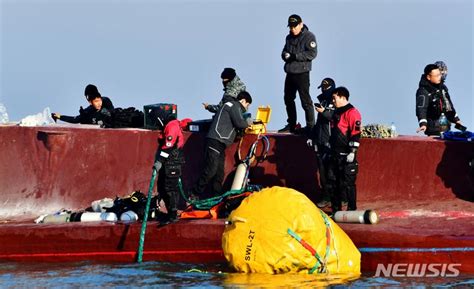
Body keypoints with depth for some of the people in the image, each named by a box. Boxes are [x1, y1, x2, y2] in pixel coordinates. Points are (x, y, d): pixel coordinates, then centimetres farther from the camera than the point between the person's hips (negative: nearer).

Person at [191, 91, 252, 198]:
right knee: (210, 170, -15)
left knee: (219, 172, 9)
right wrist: (247, 124, 6)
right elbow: (239, 123, -12)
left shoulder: (228, 105, 28)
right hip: (216, 141, -11)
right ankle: (195, 195, -13)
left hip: (220, 143, 11)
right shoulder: (234, 105, -2)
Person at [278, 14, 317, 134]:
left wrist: (295, 56, -21)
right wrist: (285, 55, -2)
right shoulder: (289, 37, 16)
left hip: (302, 73, -8)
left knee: (305, 100, -9)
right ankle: (291, 125, 24)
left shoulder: (309, 36, -7)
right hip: (290, 73, 8)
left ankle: (310, 126, -6)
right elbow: (284, 51, 23)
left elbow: (312, 53, -16)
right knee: (288, 99, 14)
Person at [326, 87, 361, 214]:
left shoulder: (352, 112, -11)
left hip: (346, 155, -9)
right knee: (332, 182, 10)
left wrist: (352, 152, -21)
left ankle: (352, 210, 1)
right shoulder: (336, 112, 19)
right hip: (335, 154, 9)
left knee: (348, 183, -6)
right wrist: (330, 149, 27)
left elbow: (356, 133, -18)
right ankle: (336, 209, 19)